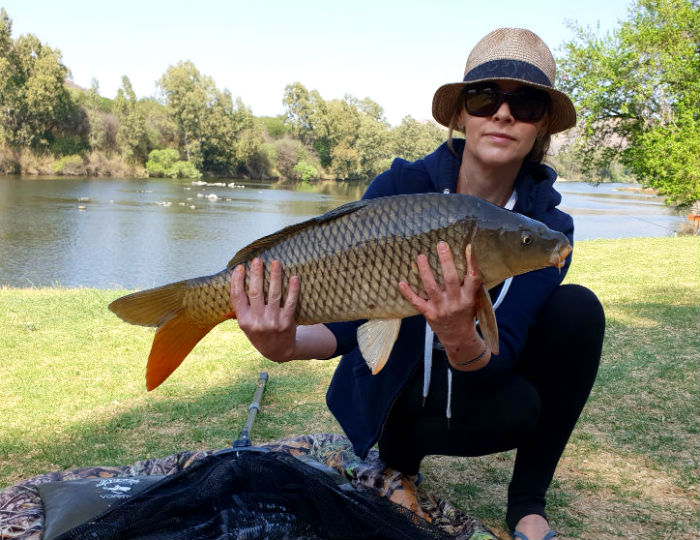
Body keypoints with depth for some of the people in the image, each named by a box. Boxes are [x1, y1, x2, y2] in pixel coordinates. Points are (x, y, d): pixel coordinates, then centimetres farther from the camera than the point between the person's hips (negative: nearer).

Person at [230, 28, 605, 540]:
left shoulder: (548, 226, -14)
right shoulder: (400, 188, -17)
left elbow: (503, 351, -26)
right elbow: (353, 313, -22)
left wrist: (462, 341, -50)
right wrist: (292, 343, -45)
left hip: (474, 377, 3)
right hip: (392, 389, -3)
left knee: (577, 309, -23)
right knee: (515, 409, -32)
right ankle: (400, 451, 2)